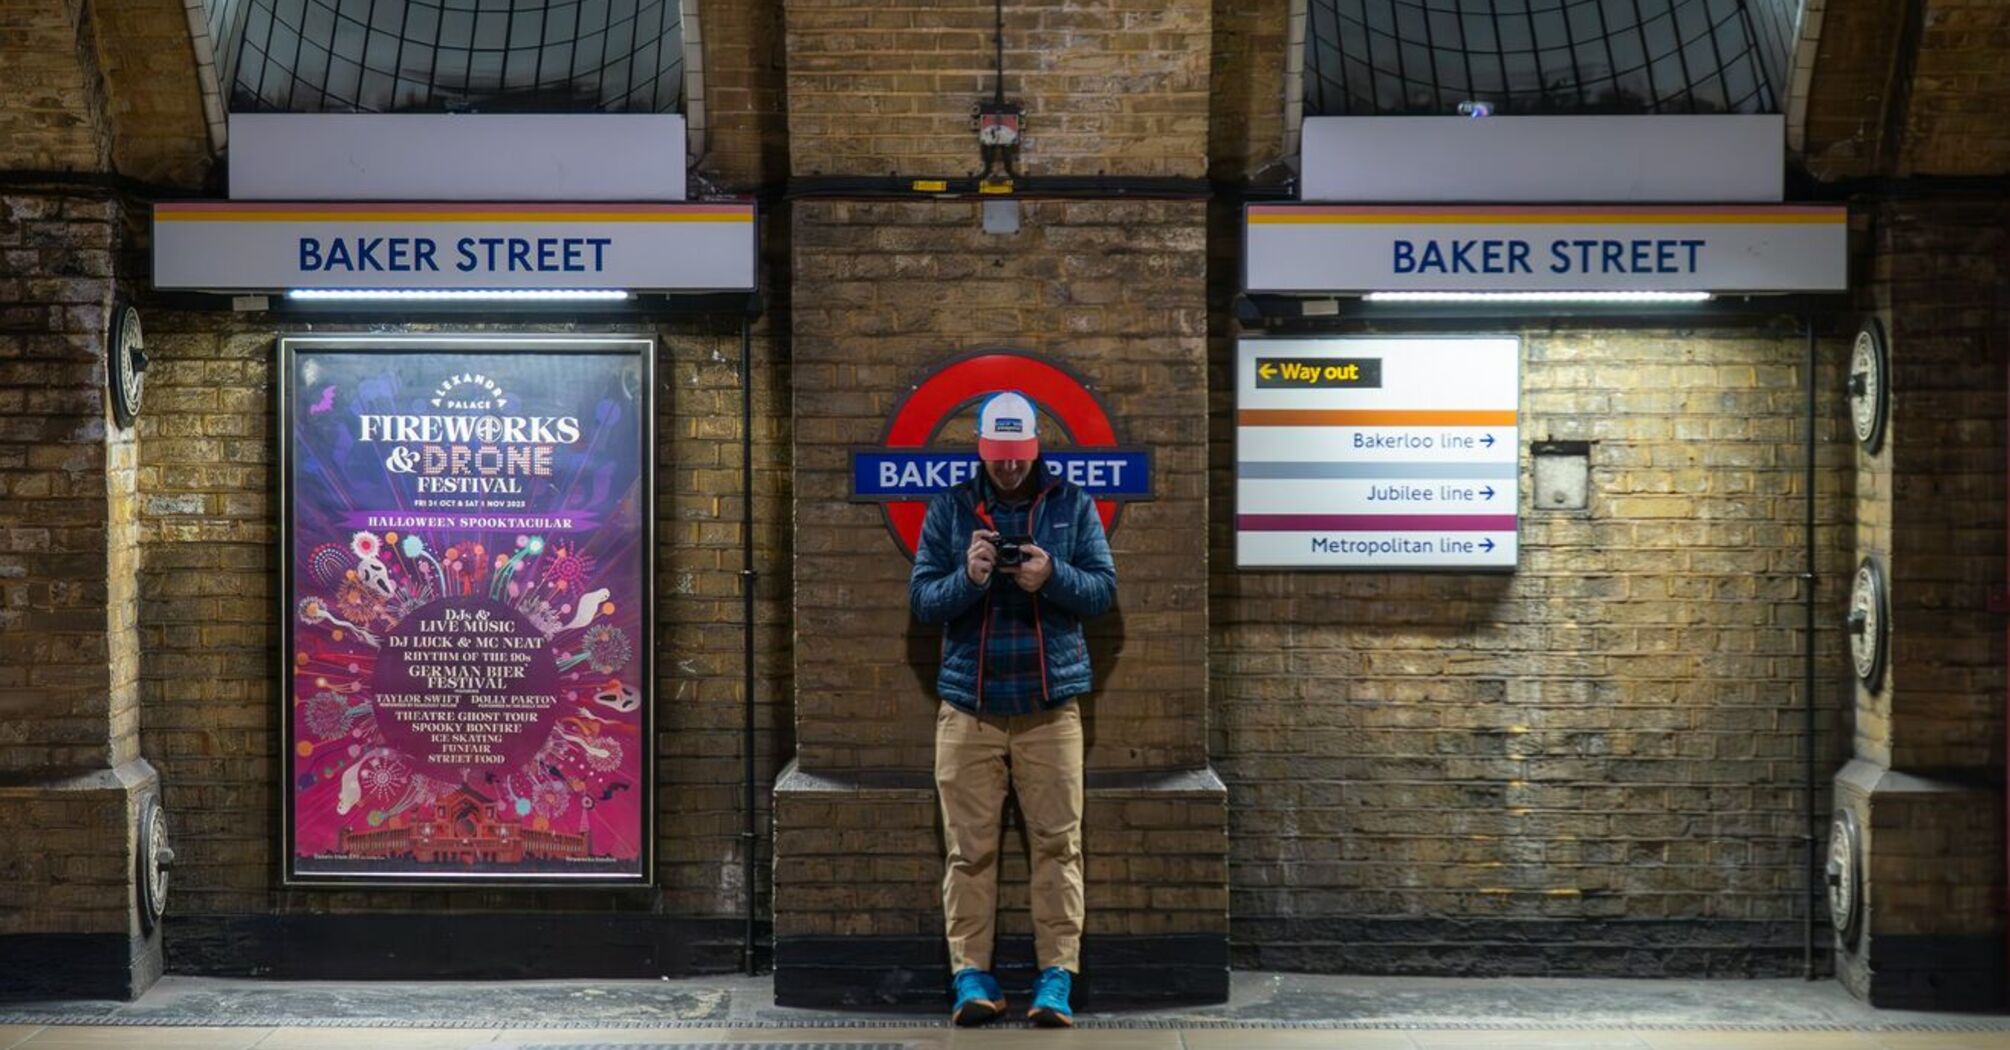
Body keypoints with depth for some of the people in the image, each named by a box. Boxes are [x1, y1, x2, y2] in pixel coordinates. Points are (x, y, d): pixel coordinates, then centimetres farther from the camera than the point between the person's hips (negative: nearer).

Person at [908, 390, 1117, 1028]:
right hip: (968, 706, 0)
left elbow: (1103, 589, 3)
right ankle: (971, 977, 4)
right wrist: (966, 578, -17)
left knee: (1057, 843, -3)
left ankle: (1057, 979, 1)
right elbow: (921, 597, 3)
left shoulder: (1073, 504, 7)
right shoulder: (949, 508, 7)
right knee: (969, 848, -1)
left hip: (1051, 705, 0)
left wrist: (1052, 576, -16)